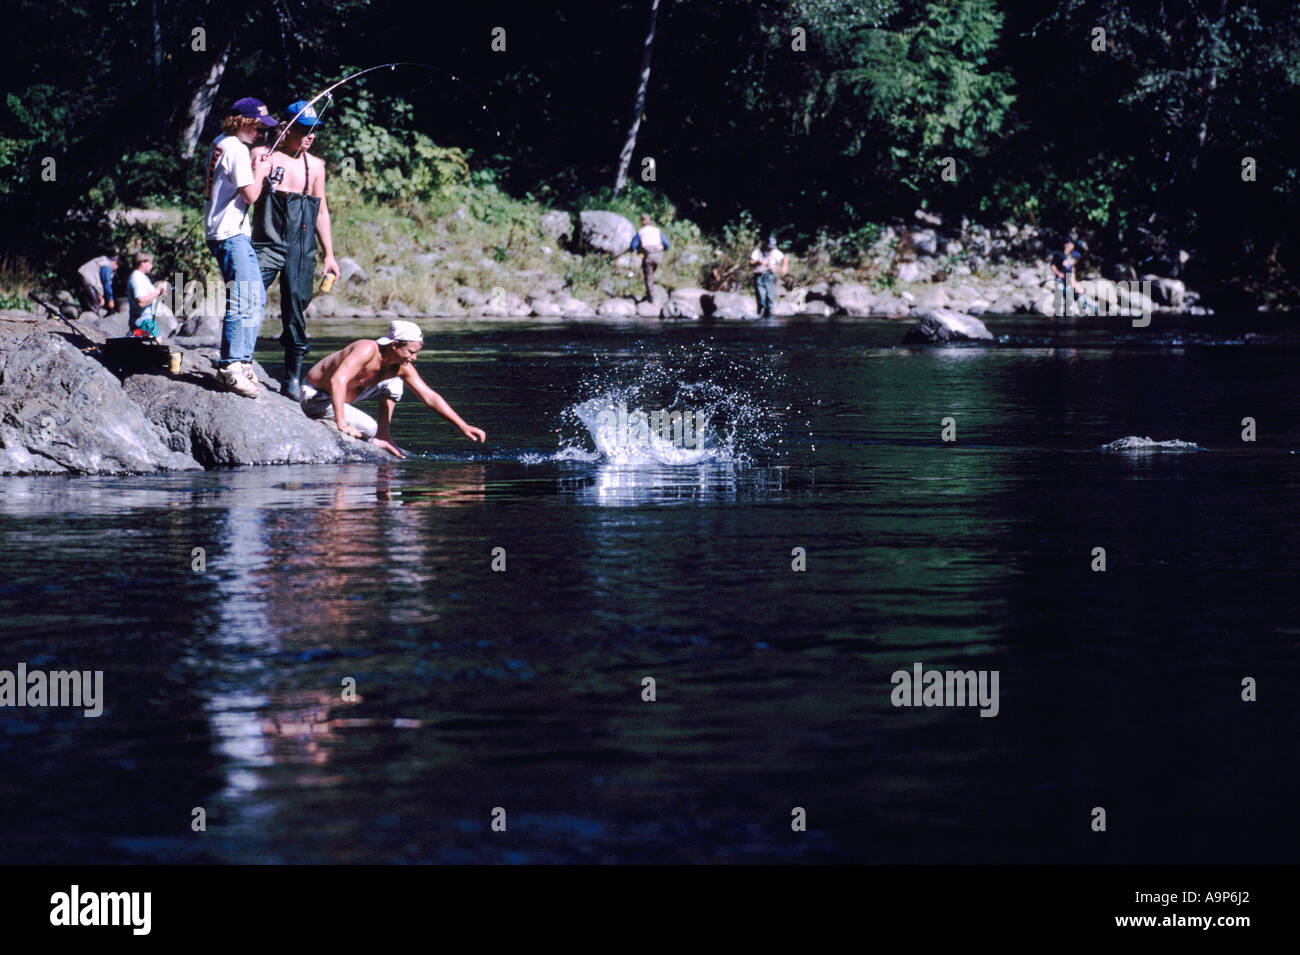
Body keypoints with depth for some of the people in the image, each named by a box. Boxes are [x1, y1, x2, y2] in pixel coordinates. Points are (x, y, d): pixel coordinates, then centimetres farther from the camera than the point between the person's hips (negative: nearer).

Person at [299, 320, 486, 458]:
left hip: (344, 395, 8)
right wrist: (341, 424, -46)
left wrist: (463, 426, -7)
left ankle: (383, 437, 4)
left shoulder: (402, 367, -7)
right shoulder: (367, 349, -31)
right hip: (315, 396, -8)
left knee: (393, 382, 2)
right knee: (369, 429, -23)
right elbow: (338, 380, -42)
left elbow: (430, 397, -2)